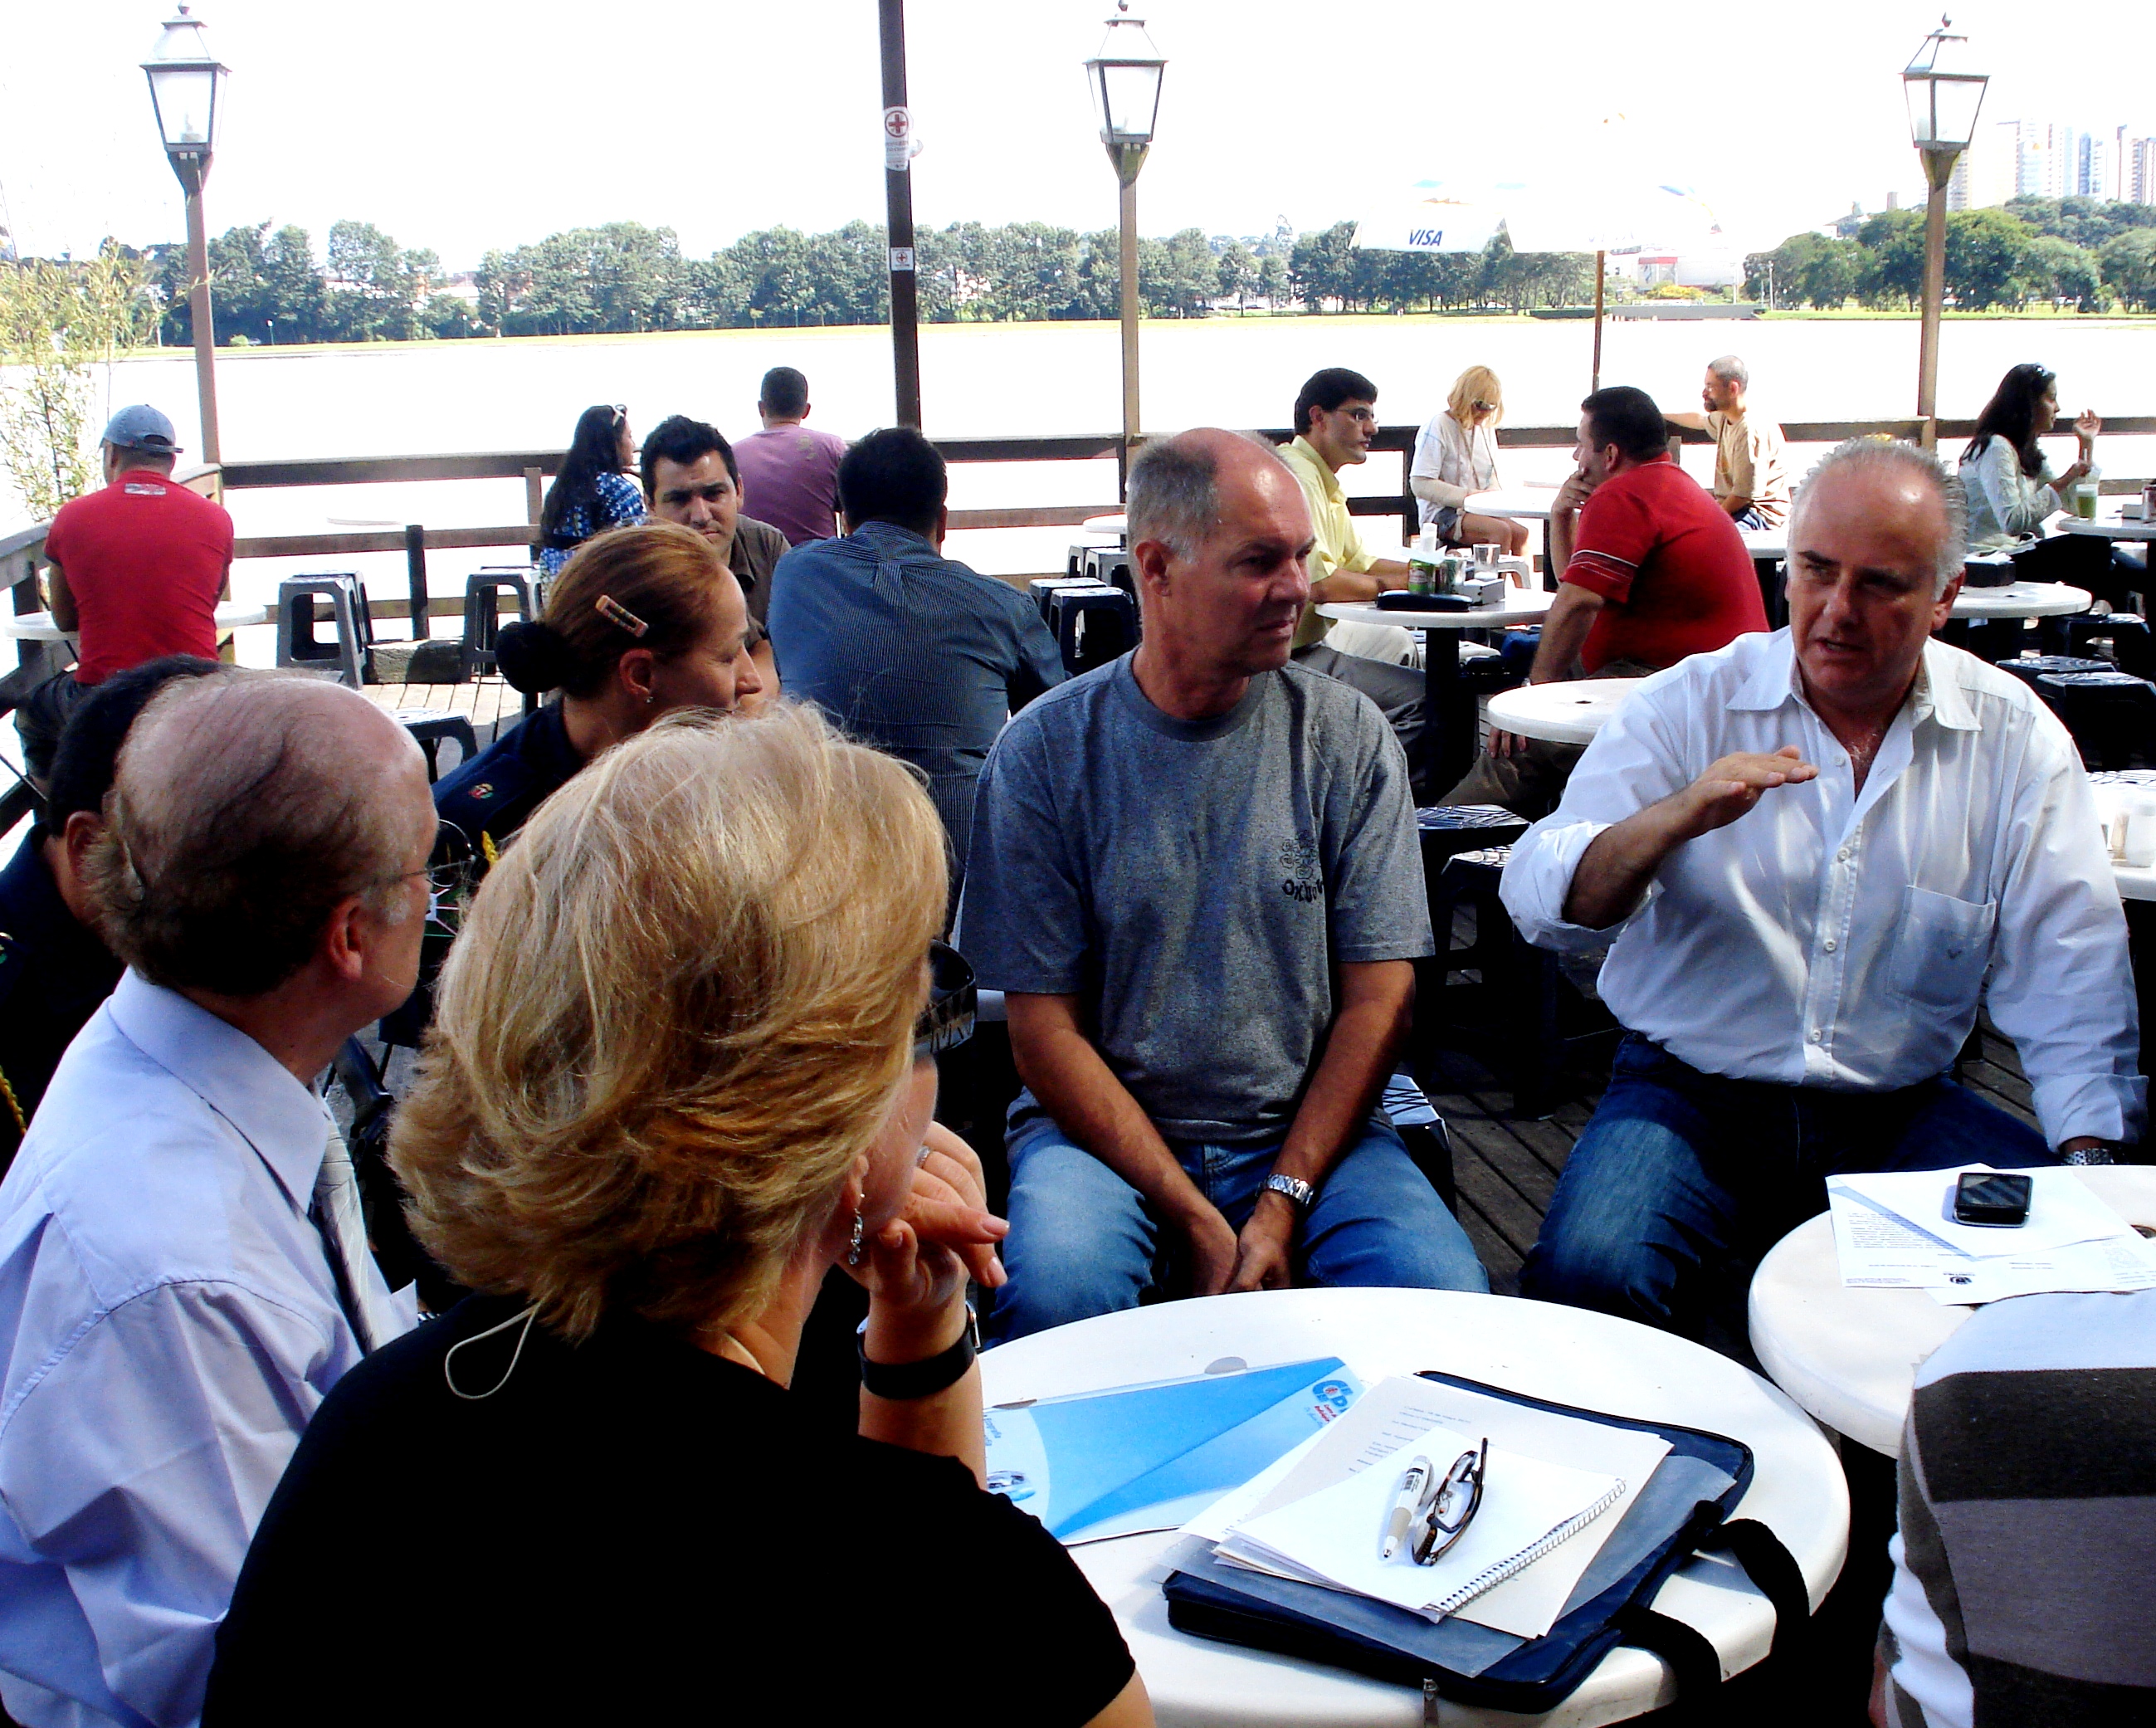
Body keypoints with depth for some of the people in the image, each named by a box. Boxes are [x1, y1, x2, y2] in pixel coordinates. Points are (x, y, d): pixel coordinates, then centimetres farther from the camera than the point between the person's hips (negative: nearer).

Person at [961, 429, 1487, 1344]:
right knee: (1054, 1288, -32)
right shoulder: (1046, 751, -4)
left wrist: (1283, 1205, -13)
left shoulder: (1349, 736, 2)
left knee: (1445, 1296, -25)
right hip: (1106, 1128, -1)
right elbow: (1045, 1031, -6)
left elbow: (1378, 998, 0)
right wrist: (1194, 1221, -15)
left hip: (1308, 1130, 2)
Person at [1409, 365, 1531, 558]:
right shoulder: (1438, 426, -8)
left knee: (1521, 533, -21)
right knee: (1501, 531, -30)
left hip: (1479, 512, 7)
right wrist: (1468, 496, -19)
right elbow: (1420, 485, -15)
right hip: (1442, 514, -7)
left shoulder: (1486, 428, 16)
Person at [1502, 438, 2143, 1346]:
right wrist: (1674, 820, -27)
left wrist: (2091, 1169, -15)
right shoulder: (1690, 704, -1)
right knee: (1586, 1274, -29)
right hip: (1690, 1093, -1)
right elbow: (1540, 902, -9)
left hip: (1901, 1110, 2)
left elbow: (2072, 983, 0)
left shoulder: (2015, 739, 3)